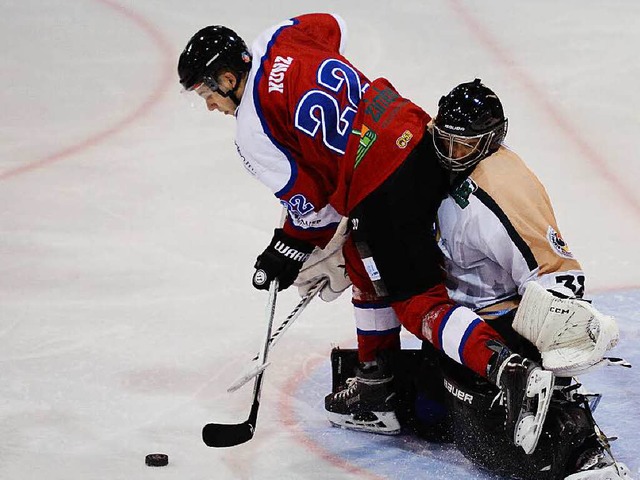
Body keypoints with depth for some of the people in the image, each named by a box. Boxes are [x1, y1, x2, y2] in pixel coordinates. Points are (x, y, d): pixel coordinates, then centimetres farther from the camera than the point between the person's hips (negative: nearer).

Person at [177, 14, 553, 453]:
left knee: (418, 301, -3)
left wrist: (288, 253, 16)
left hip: (381, 194, -9)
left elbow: (313, 208, -3)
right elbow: (331, 25, 32)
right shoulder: (280, 40, 10)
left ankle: (513, 372, -23)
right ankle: (375, 392, 30)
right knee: (366, 268, 25)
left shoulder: (253, 133, -8)